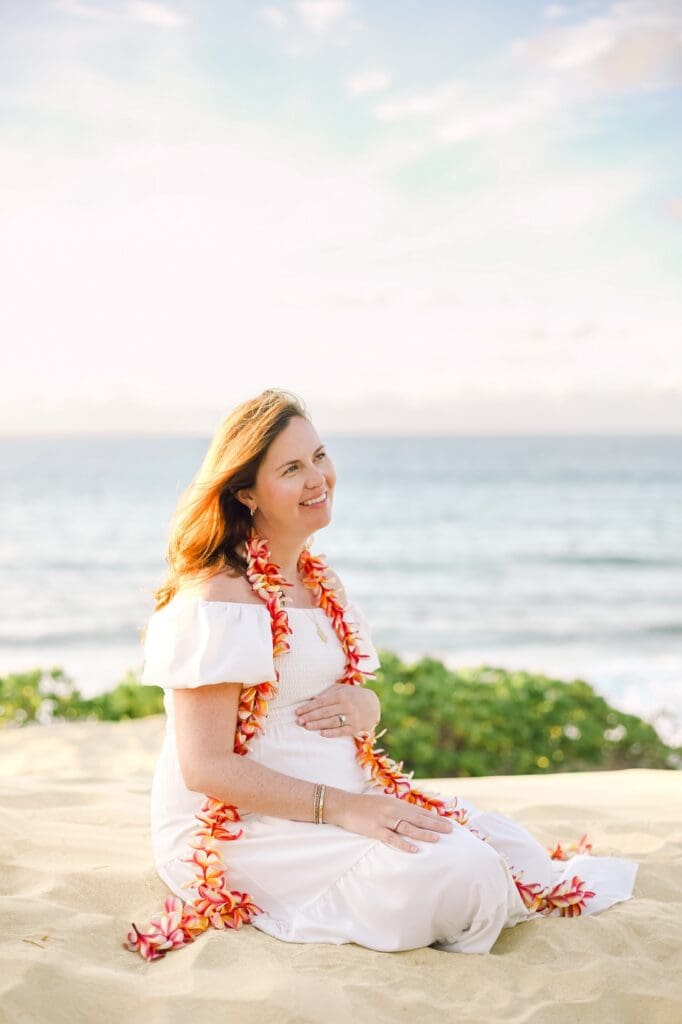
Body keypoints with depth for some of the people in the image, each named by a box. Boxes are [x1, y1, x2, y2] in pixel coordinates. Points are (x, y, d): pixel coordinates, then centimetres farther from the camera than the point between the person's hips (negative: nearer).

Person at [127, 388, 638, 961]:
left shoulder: (322, 581, 11)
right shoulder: (216, 599, -17)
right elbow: (206, 767, -20)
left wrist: (365, 708, -4)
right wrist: (339, 807, -25)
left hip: (346, 799, 8)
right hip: (240, 829, -8)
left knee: (505, 843, -12)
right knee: (453, 868, -26)